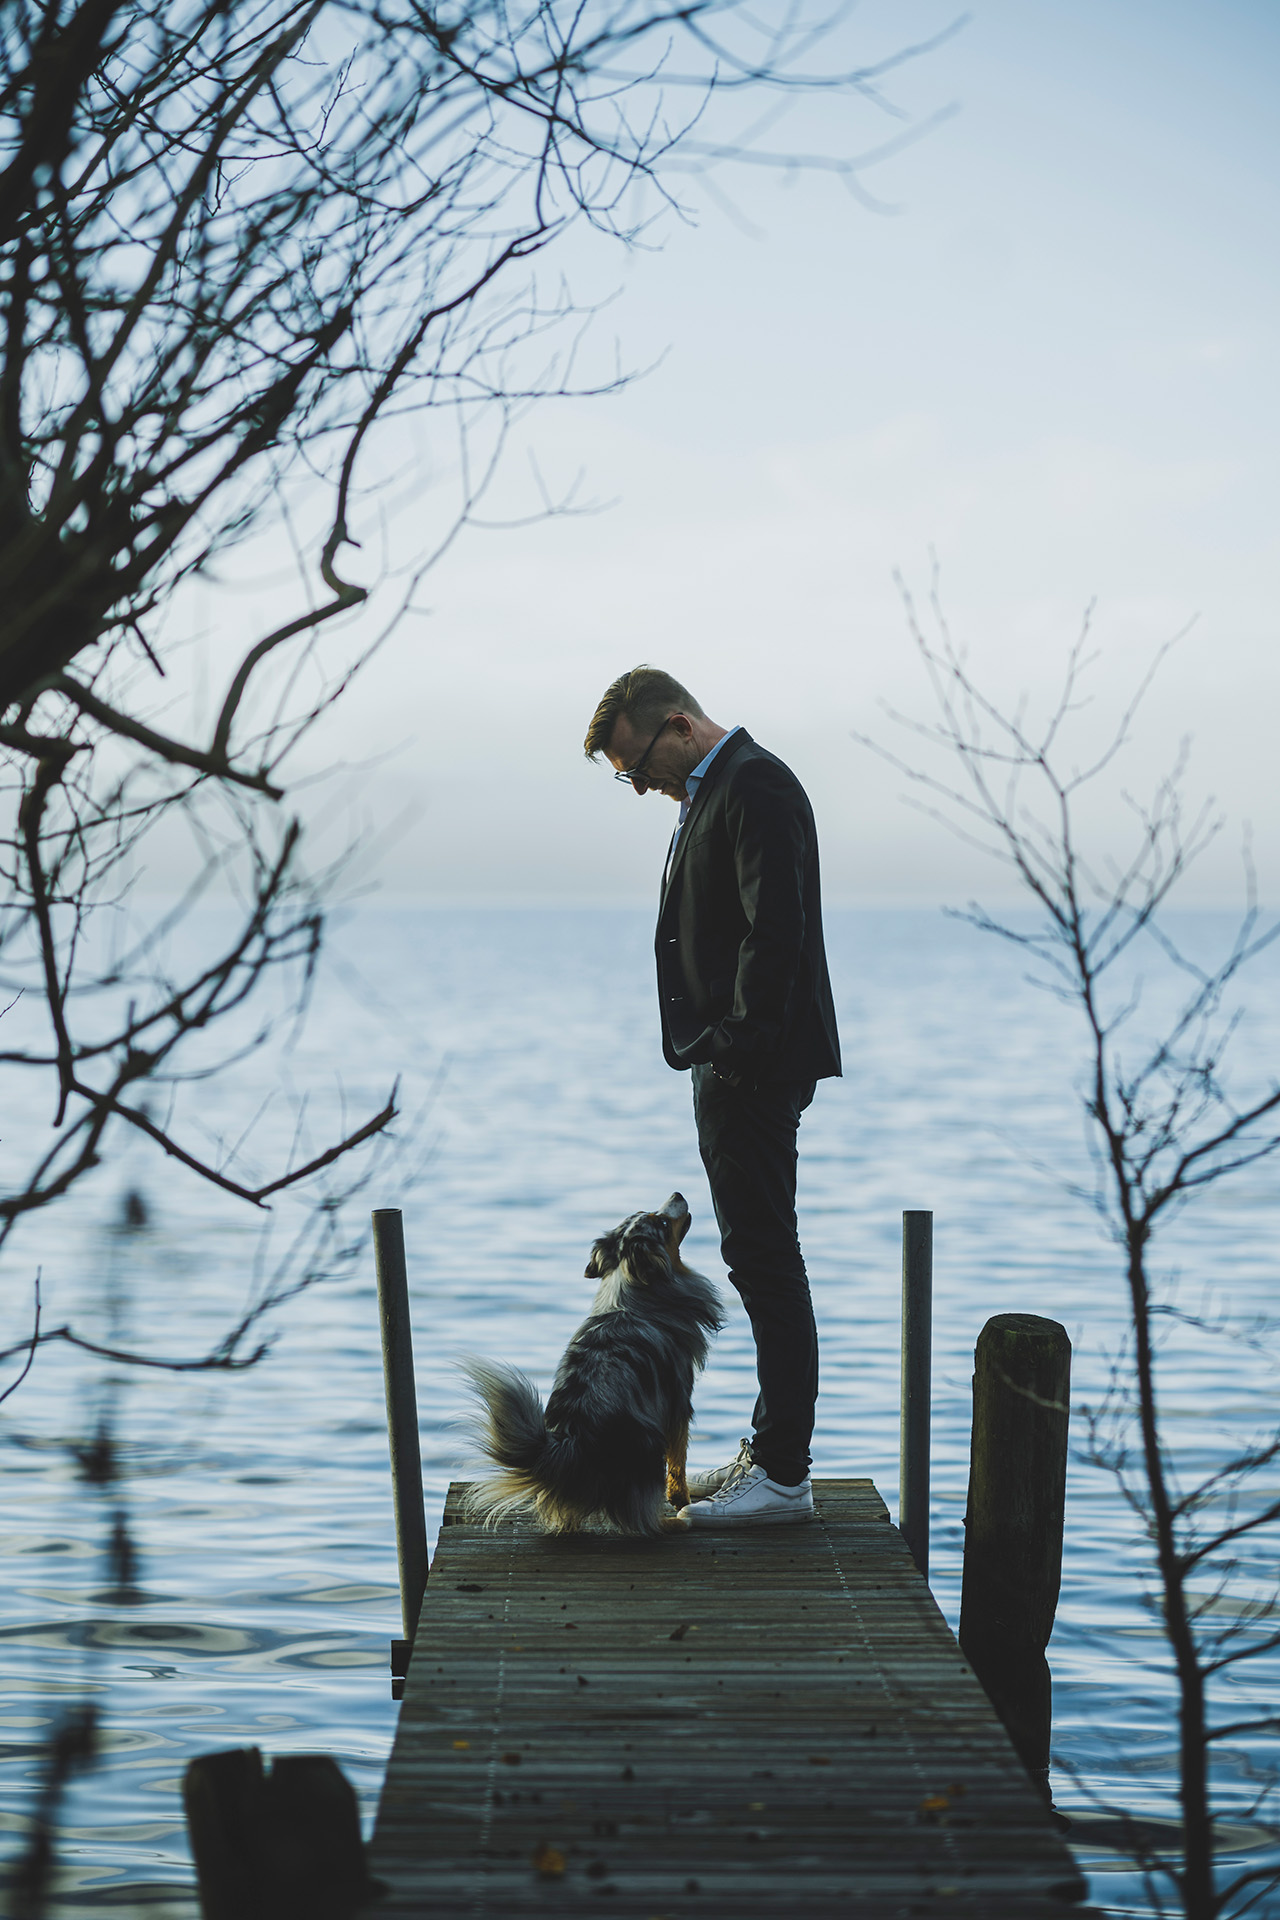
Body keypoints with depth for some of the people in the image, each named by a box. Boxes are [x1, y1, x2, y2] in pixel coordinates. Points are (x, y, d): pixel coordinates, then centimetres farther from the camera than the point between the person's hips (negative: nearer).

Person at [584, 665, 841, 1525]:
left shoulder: (755, 786, -13)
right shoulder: (715, 789, 18)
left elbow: (775, 932, -22)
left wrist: (742, 1050, -22)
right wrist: (721, 1056, 16)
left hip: (756, 1068, -11)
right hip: (732, 1068, 11)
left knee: (765, 1259, -7)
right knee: (761, 1259, 14)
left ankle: (785, 1474, -1)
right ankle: (773, 1448, 23)